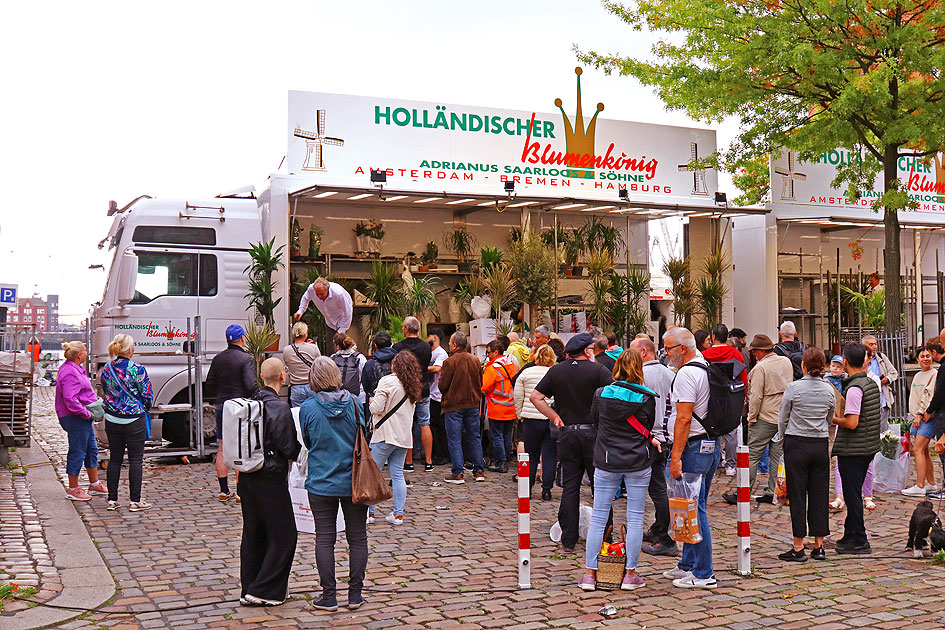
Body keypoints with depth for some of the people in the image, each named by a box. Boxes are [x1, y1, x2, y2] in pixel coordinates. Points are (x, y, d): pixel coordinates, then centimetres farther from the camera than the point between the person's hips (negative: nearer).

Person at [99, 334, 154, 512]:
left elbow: (104, 393, 13)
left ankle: (112, 499, 16)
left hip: (112, 420, 5)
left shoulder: (106, 369, 2)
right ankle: (135, 501, 4)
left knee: (115, 459, 12)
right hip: (134, 420, -5)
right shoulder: (138, 369, -14)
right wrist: (145, 408, 11)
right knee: (135, 459, 2)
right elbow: (147, 396, -9)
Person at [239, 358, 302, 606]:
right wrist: (304, 450, 4)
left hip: (246, 477, 8)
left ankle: (248, 589, 21)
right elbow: (289, 449, -14)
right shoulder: (280, 408, -17)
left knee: (253, 533, 15)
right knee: (283, 535, 3)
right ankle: (262, 591, 2)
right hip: (270, 479, -8)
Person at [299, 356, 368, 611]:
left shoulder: (308, 408, -9)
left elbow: (307, 442, 5)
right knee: (357, 538, 10)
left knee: (324, 539, 6)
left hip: (321, 482, -1)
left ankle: (329, 596, 9)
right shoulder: (354, 402, -5)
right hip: (354, 482, 1)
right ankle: (355, 594, 14)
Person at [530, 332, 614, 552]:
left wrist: (555, 417, 5)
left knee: (569, 488, 8)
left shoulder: (556, 371, 4)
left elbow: (535, 397, 3)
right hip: (593, 433, -3)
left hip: (568, 434, 3)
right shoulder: (597, 370, -7)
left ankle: (568, 539, 11)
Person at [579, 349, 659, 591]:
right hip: (638, 463, -1)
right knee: (635, 518, 7)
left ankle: (590, 573, 10)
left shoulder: (601, 394, -3)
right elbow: (649, 427, 4)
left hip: (606, 463, 1)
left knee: (598, 517, 7)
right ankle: (630, 574, 11)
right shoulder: (647, 397, -7)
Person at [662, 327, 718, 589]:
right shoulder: (706, 368, 16)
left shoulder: (686, 374, -15)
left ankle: (704, 574, -1)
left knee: (695, 511, -5)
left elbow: (684, 419, -21)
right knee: (694, 509, 17)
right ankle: (688, 565, 26)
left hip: (694, 449, -10)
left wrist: (676, 456, -21)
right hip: (711, 445, 10)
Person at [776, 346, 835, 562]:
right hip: (821, 445, 4)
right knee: (819, 495, 9)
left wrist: (783, 438, 15)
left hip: (797, 445, -4)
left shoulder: (794, 388, -11)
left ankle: (798, 548, 3)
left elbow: (783, 418, -2)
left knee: (797, 496, 1)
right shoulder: (829, 390, 1)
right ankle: (819, 546, 13)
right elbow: (829, 420, 12)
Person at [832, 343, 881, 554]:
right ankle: (850, 535, 26)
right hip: (868, 447, 9)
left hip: (852, 450, -9)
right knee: (853, 493, 17)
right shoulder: (872, 384, 8)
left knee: (852, 495, -1)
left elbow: (851, 423, -25)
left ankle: (859, 541, 5)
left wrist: (833, 418, -8)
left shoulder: (854, 388, -20)